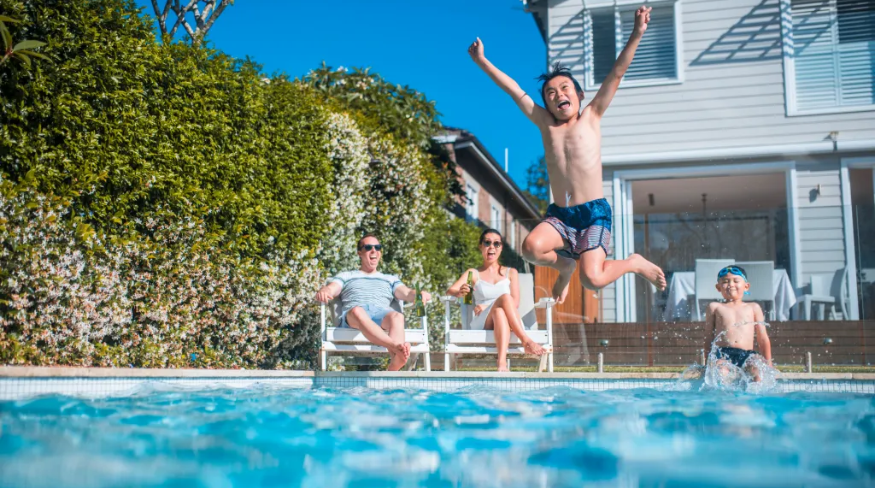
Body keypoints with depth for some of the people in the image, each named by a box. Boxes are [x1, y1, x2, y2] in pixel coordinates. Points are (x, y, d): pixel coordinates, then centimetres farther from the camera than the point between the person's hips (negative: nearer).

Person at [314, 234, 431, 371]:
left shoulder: (390, 279, 35)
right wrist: (323, 292, -15)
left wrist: (419, 294, -9)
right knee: (358, 311, -41)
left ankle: (393, 367, -63)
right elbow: (331, 289, 12)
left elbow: (406, 293, 17)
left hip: (382, 313, 1)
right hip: (351, 316, -1)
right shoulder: (346, 276, 32)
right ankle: (396, 347, -64)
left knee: (397, 316, -37)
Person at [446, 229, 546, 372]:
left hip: (510, 323, 1)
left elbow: (515, 303, 5)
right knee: (504, 297, -33)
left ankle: (502, 361, -54)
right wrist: (459, 292, -27)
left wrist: (487, 306, -12)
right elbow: (450, 291, -1)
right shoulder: (473, 273, 16)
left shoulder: (511, 273, 19)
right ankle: (526, 341, -43)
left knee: (499, 312, -38)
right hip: (482, 323, -1)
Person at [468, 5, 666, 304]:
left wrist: (636, 35, -10)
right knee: (531, 248, -27)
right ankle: (564, 265, 8)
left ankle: (635, 263, 13)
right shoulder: (546, 124, 12)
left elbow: (616, 75, -1)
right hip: (559, 216, 3)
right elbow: (513, 89, 14)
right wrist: (481, 61, 17)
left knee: (592, 279, -20)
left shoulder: (591, 118, 6)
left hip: (594, 213, -3)